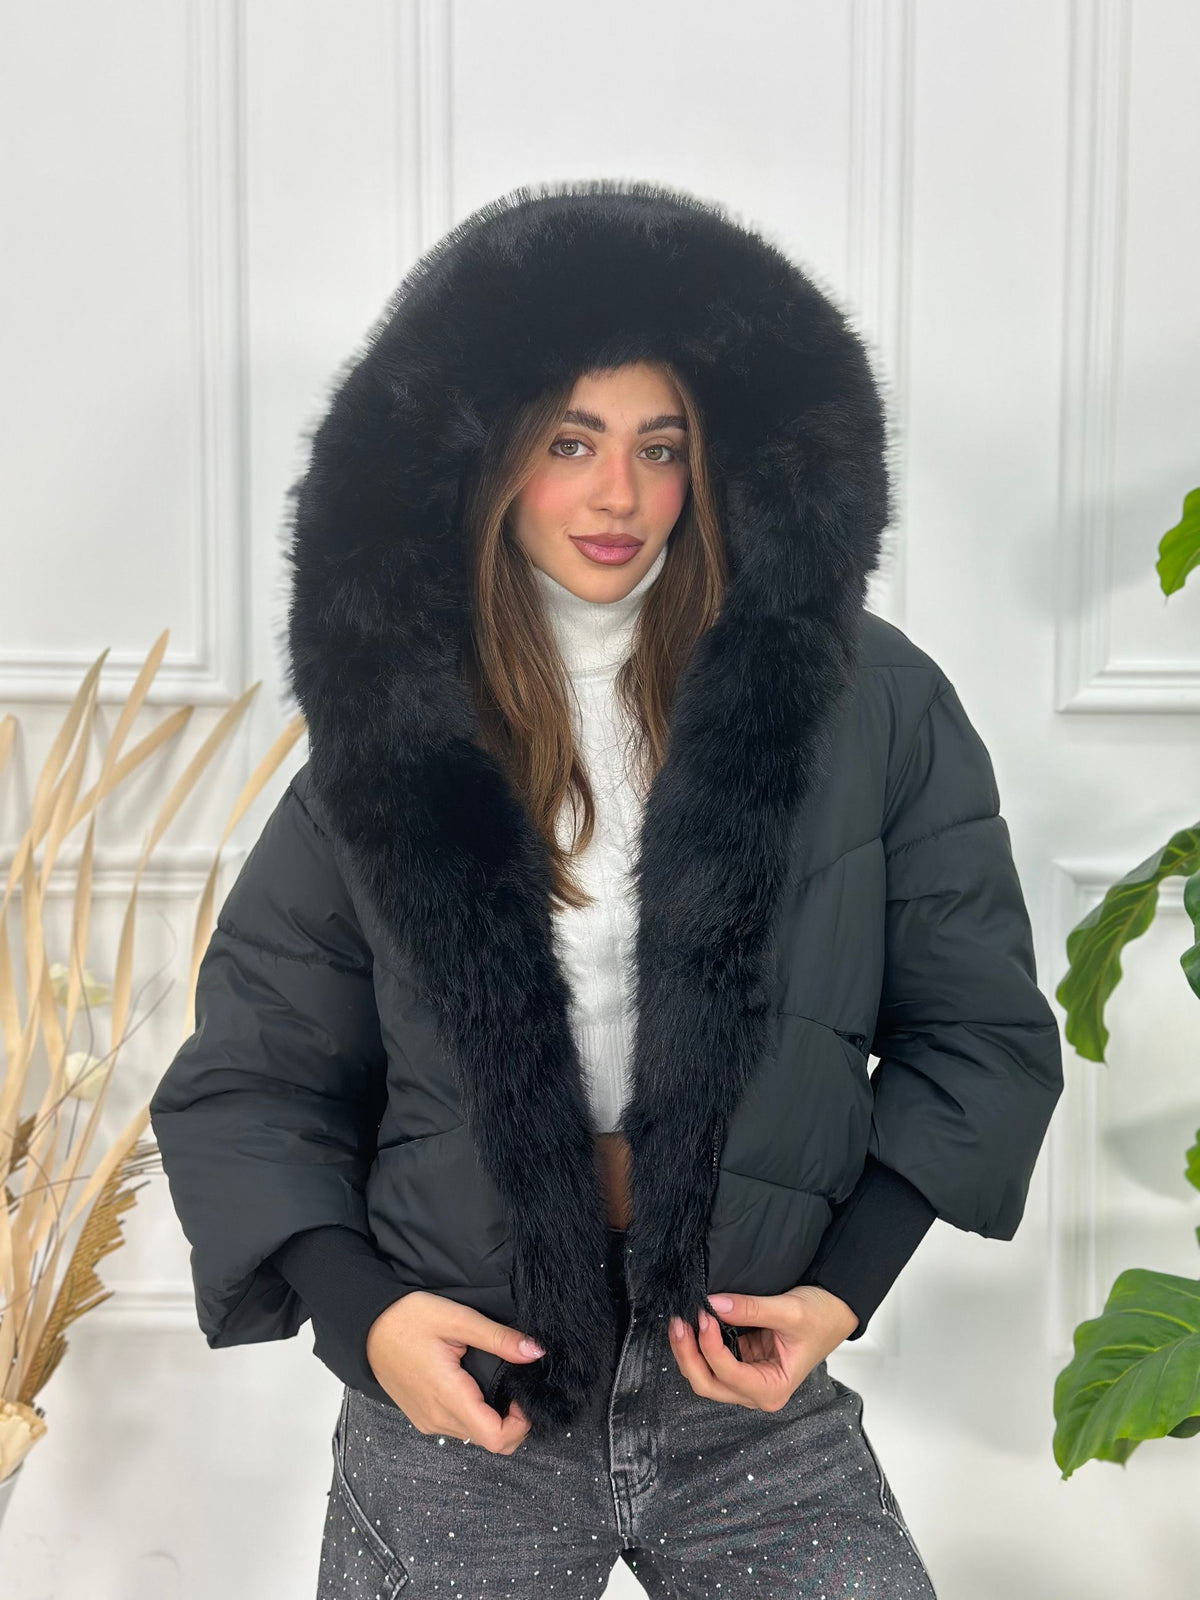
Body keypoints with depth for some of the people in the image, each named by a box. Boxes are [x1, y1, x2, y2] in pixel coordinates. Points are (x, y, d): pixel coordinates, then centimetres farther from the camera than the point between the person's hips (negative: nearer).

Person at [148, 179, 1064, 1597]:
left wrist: (846, 1282, -7)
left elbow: (980, 1029, 1)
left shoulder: (868, 701, -6)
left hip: (752, 1396, 0)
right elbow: (247, 1084, 2)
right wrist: (359, 1309, -12)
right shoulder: (394, 734, -3)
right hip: (456, 1397, 1)